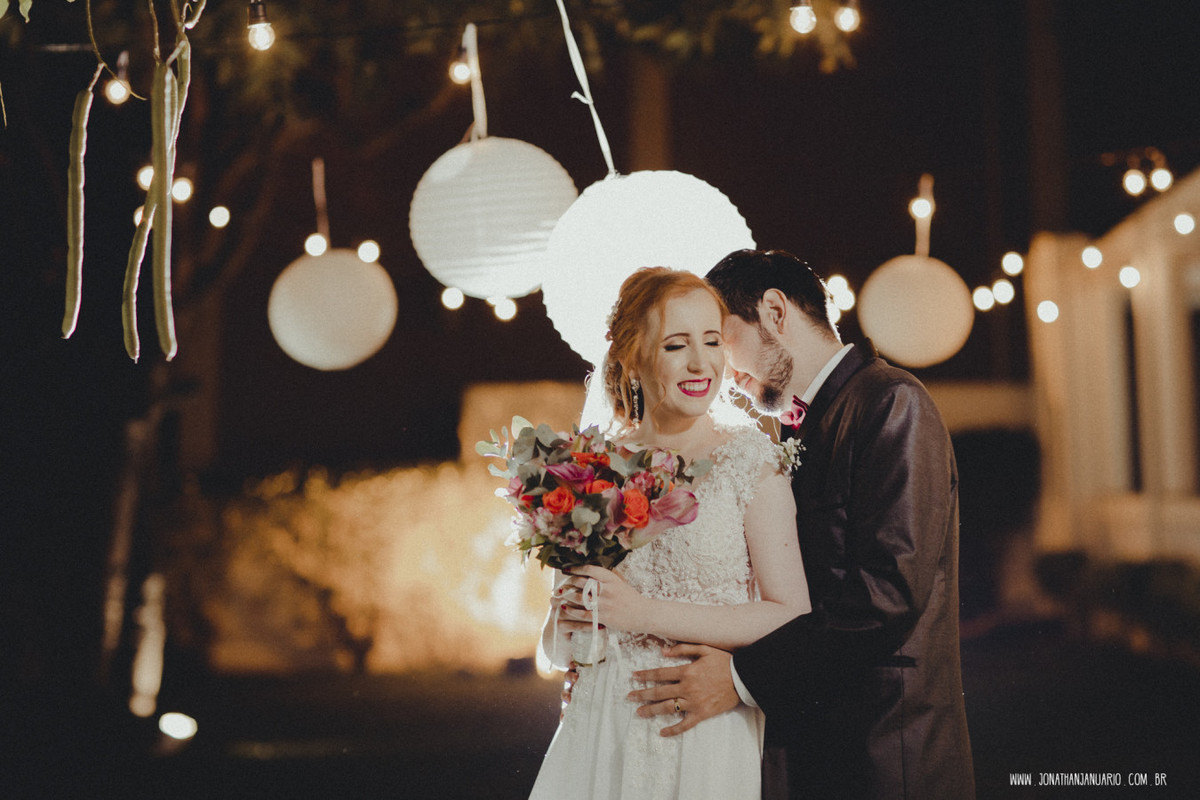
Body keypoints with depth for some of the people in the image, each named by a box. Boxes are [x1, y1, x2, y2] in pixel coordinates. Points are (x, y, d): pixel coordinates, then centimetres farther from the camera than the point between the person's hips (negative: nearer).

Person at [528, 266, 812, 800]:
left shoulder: (749, 456, -5)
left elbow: (792, 616, -11)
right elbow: (556, 647, 12)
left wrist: (646, 614, -15)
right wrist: (571, 626, -12)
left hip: (709, 737, -3)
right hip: (603, 730, 3)